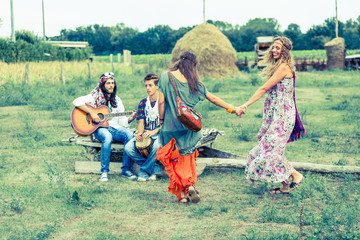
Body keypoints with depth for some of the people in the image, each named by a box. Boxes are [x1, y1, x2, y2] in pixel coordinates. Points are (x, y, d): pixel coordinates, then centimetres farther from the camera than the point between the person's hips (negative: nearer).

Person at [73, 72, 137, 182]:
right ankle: (104, 171, -30)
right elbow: (77, 102, -13)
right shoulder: (95, 96, 2)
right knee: (107, 137, -39)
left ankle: (126, 169, -19)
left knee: (130, 135, -26)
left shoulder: (116, 100, 16)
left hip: (114, 127, 4)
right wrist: (91, 112, -21)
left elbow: (122, 120, 13)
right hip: (99, 128, -4)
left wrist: (131, 118, -8)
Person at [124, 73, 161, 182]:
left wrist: (153, 132, -25)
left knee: (157, 146, -40)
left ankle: (144, 171, -16)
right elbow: (141, 122, 8)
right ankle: (154, 168, -12)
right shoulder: (143, 103, 12)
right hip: (145, 134, 5)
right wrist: (139, 133, -14)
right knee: (128, 147, -23)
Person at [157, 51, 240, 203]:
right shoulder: (193, 82, 2)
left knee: (175, 159, 8)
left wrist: (161, 120, 3)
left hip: (171, 125, -2)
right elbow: (212, 98, 9)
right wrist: (231, 108, 20)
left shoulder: (166, 77, -5)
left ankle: (182, 193, 7)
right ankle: (191, 185, 0)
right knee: (188, 157, 18)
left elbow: (161, 101, -10)